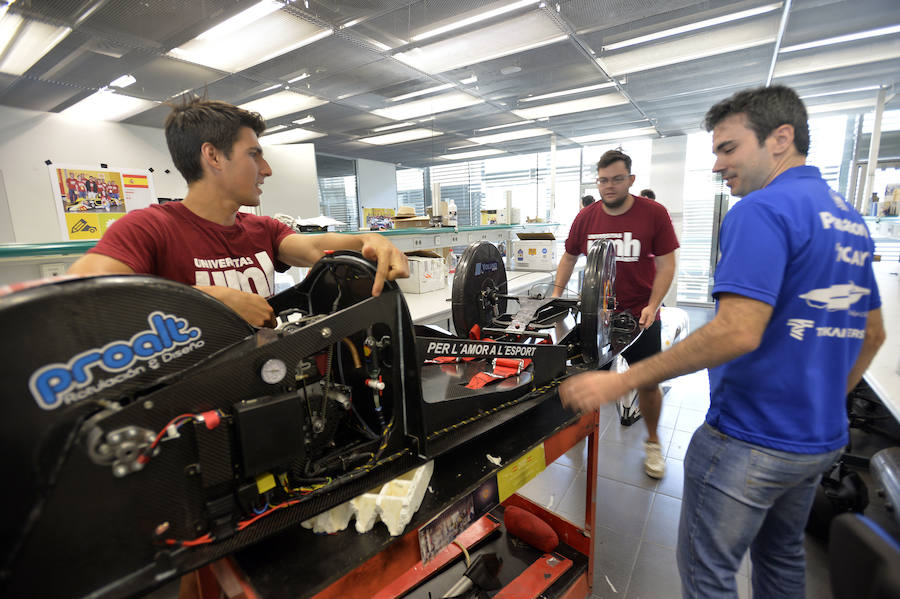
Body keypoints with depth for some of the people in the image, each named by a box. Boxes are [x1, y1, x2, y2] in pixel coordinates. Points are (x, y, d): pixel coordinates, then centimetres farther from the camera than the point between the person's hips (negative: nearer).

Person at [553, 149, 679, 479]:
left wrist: (652, 306, -16)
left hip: (640, 314, -1)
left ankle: (652, 441, 32)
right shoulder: (586, 217, 1)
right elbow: (569, 256, 12)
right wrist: (557, 294, 1)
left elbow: (666, 264, -5)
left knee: (648, 383, 7)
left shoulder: (654, 213, -7)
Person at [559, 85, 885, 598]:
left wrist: (622, 381, -26)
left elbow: (738, 332, -29)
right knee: (782, 557, 27)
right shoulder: (851, 220, 11)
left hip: (751, 440, -9)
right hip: (822, 440, 9)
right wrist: (826, 399, 24)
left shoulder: (762, 210, -19)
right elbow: (873, 334, 17)